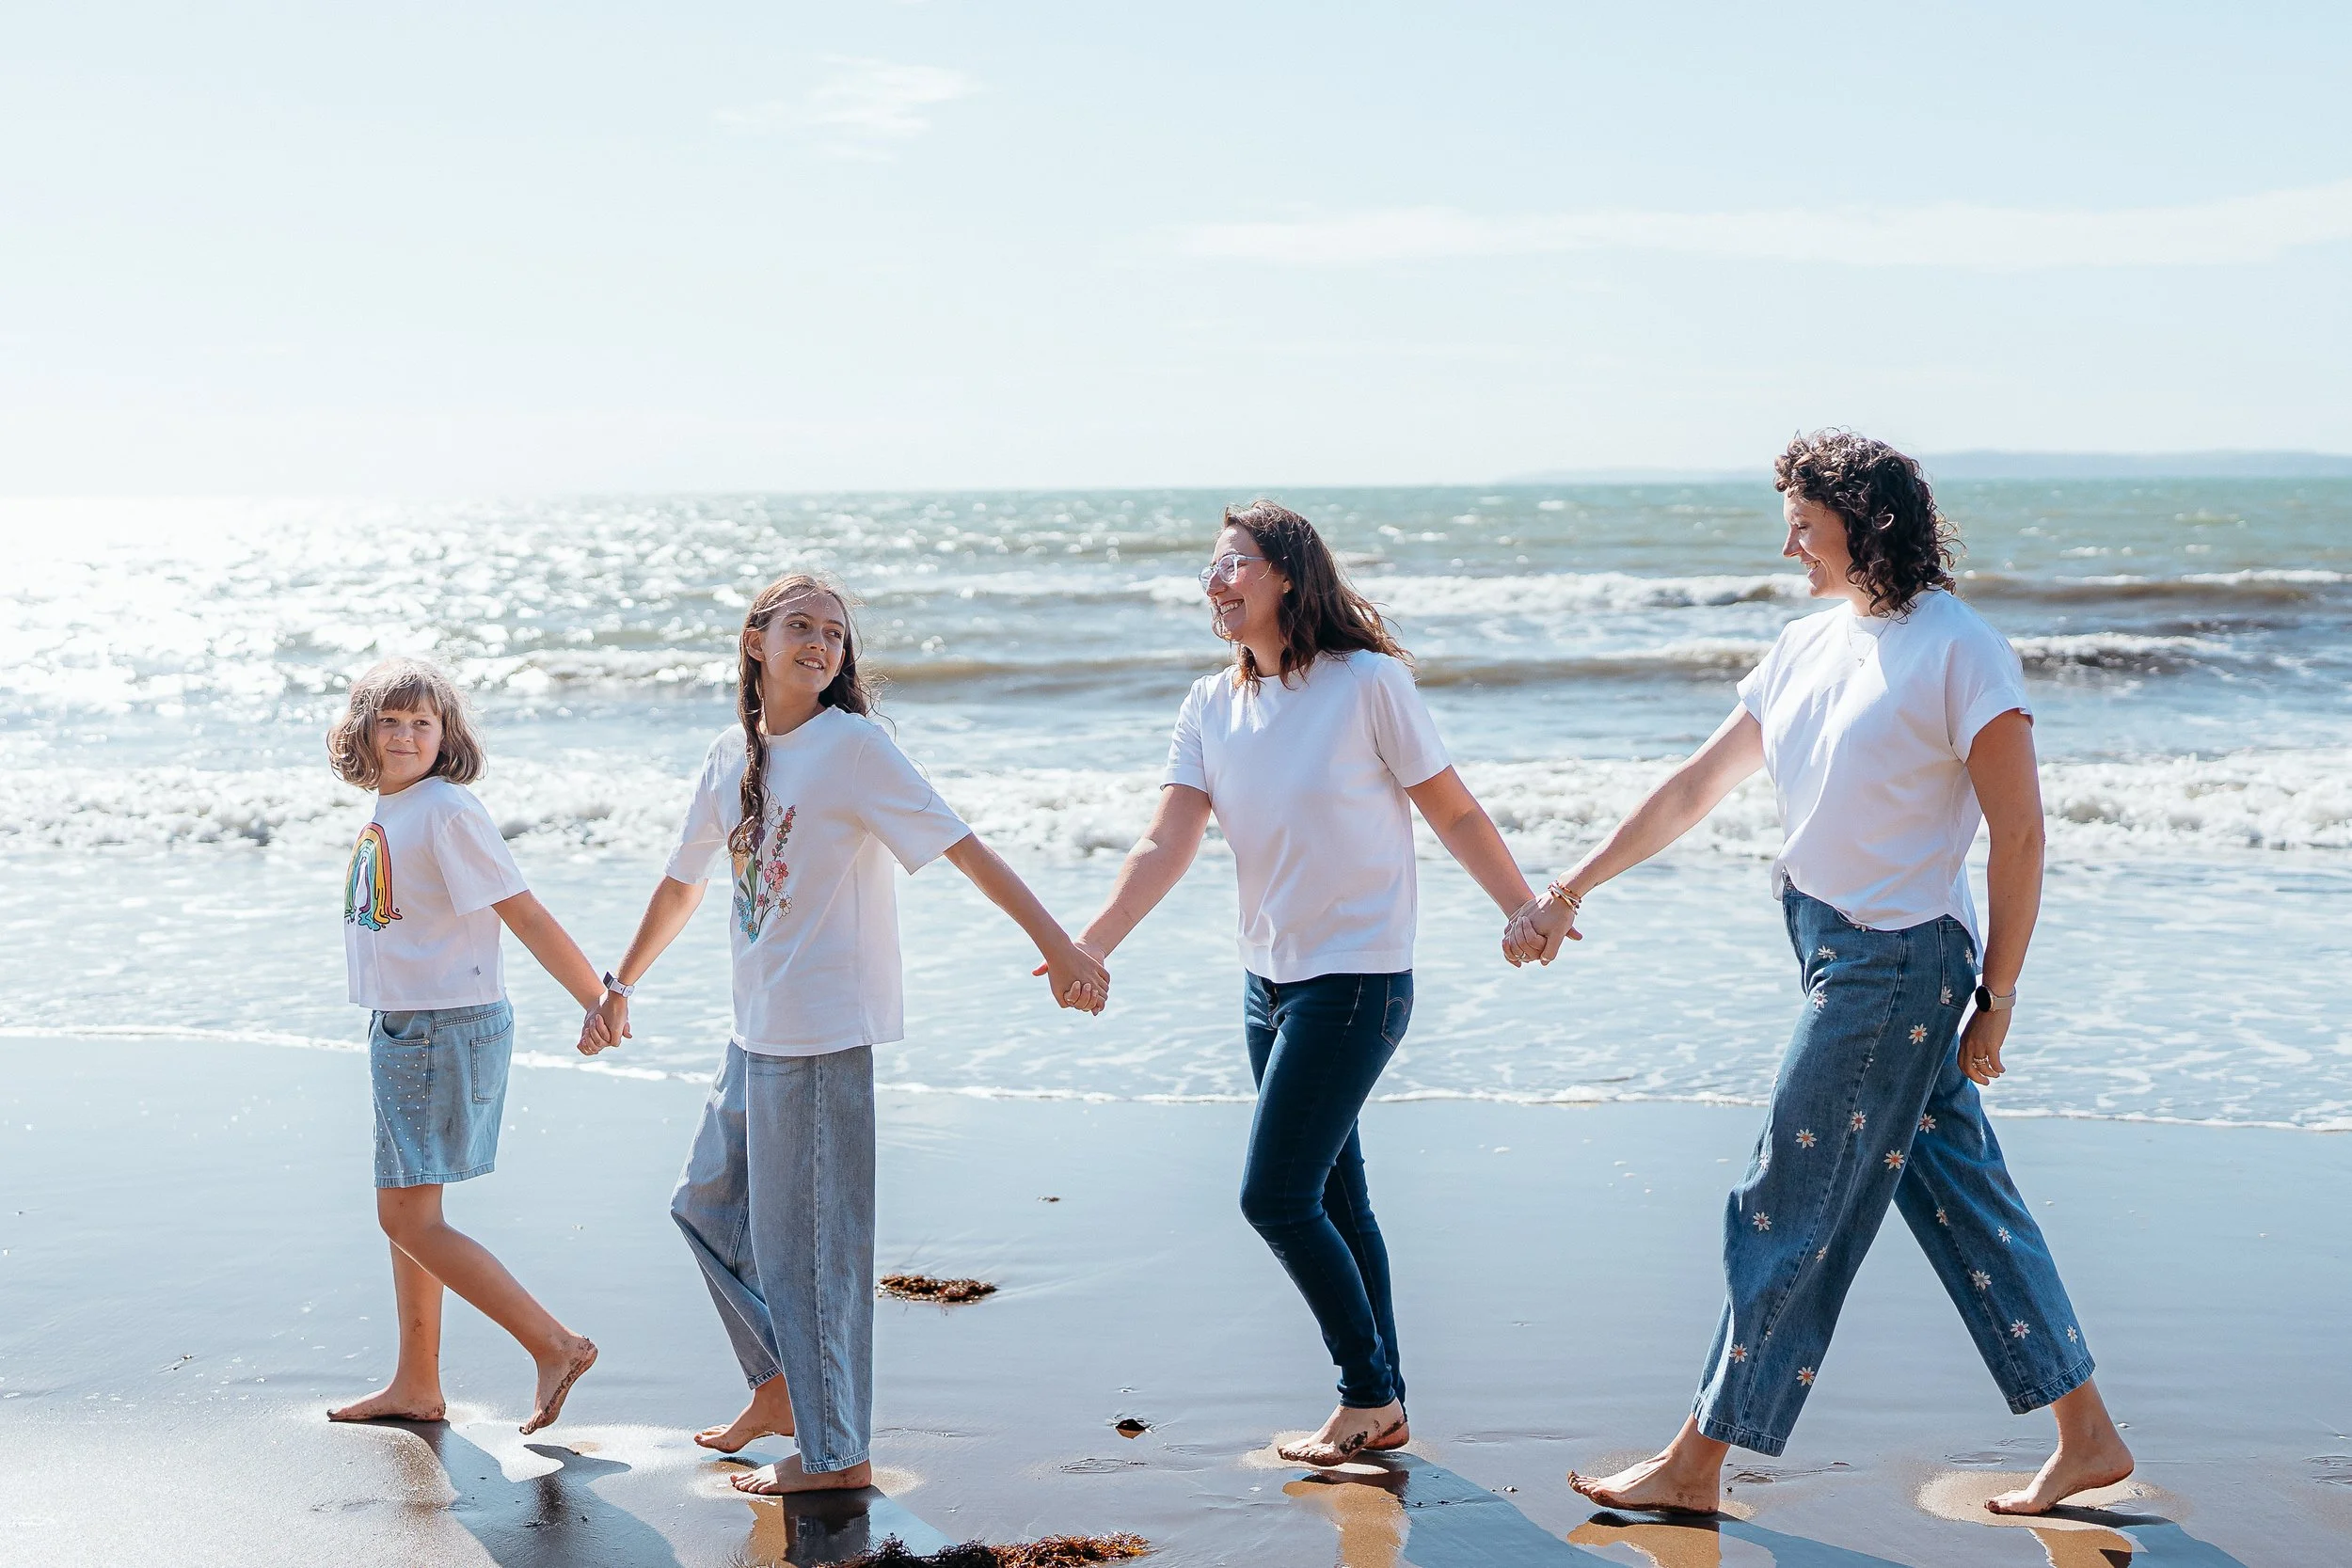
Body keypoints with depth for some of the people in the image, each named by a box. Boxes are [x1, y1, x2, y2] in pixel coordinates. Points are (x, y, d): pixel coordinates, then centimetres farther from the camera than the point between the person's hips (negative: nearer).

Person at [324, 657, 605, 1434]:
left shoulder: (447, 812, -16)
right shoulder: (386, 812, 10)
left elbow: (526, 916, -17)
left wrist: (598, 1001, -15)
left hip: (447, 1030, -9)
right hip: (399, 1026, 9)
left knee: (409, 1218, -9)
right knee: (406, 1214, 15)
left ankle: (556, 1345, -4)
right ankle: (416, 1386, 25)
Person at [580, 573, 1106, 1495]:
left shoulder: (851, 745, -10)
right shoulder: (731, 760, 10)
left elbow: (963, 848, -15)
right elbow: (683, 882, 23)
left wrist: (1056, 945, -23)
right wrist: (619, 986, 30)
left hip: (825, 1029, -8)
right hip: (756, 1029, 8)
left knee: (804, 1234, -2)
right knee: (708, 1204, 18)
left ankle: (837, 1453, 10)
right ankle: (780, 1385, 33)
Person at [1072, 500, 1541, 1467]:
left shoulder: (1368, 682, -11)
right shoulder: (1211, 707, 5)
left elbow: (1455, 814, -4)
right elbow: (1164, 849, -2)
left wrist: (1526, 912, -4)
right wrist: (1088, 947, -15)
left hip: (1357, 979, -7)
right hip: (1269, 981, 7)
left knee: (1274, 1195, -10)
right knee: (1332, 1200, 12)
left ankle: (1369, 1394, 6)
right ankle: (1382, 1406, 22)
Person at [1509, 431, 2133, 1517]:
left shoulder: (1958, 652, -12)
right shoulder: (1807, 648, 11)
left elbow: (2019, 834, -13)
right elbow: (1695, 786, 16)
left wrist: (1995, 1000, -13)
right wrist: (1571, 891, 15)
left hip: (1898, 963, -8)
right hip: (1837, 948, 8)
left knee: (1791, 1215, -1)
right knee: (1960, 1198, 11)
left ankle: (1696, 1467, 9)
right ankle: (2088, 1438, 20)